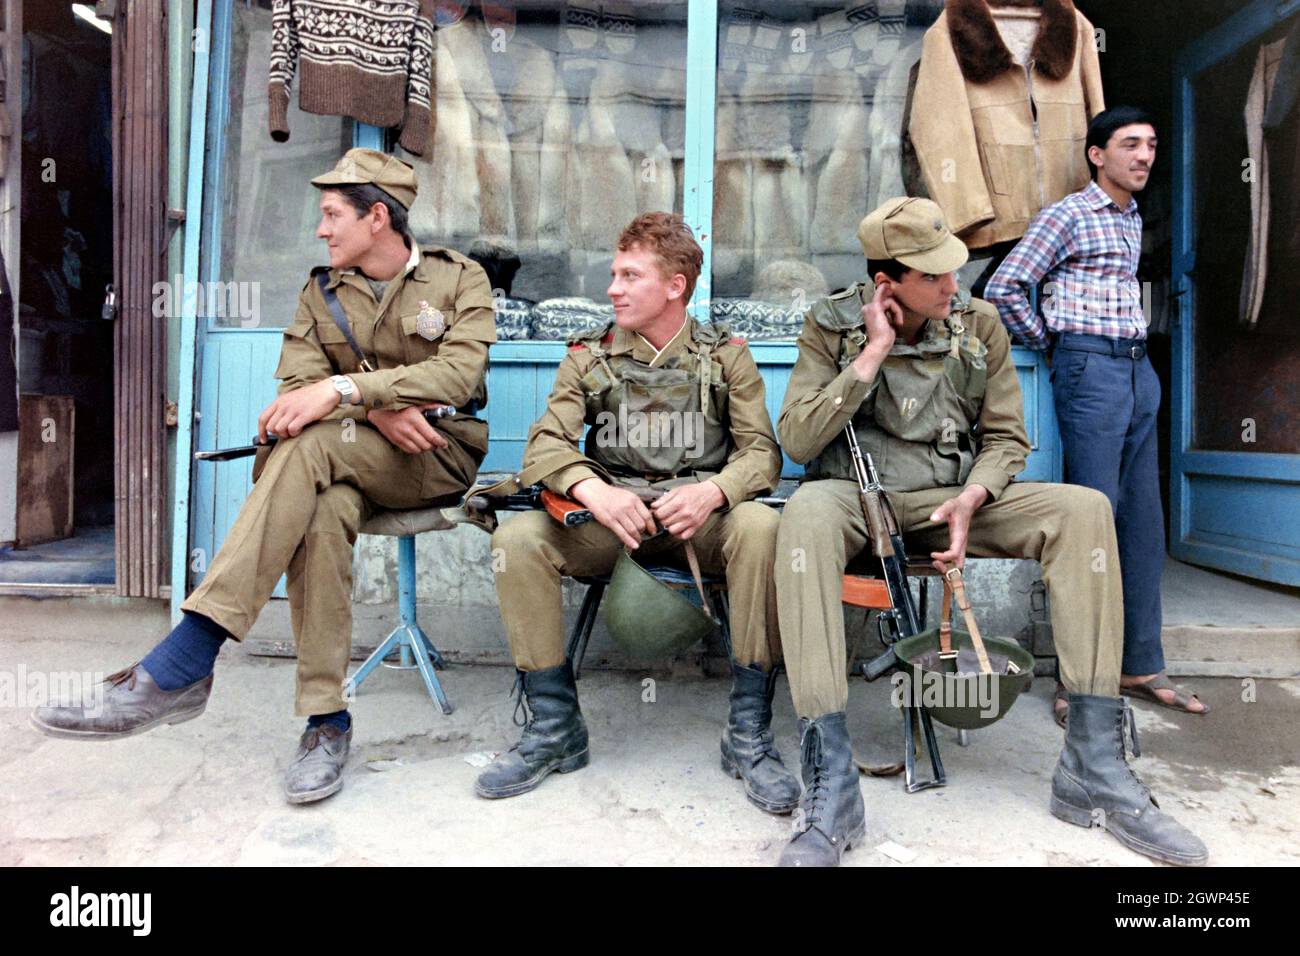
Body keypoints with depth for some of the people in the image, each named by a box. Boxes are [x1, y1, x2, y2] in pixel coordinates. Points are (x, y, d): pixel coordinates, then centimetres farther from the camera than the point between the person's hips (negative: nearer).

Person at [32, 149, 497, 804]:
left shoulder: (459, 279, 3)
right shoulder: (321, 292, 15)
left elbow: (459, 373, -15)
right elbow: (297, 386, 1)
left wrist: (343, 389, -25)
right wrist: (377, 411, -18)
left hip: (441, 453, -3)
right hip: (349, 462, 4)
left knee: (310, 446, -33)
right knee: (322, 512, -35)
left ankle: (180, 668, -33)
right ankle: (326, 721, -27)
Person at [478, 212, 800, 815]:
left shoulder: (725, 355, 8)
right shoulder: (589, 355, 10)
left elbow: (762, 450, 0)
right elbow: (545, 444, 0)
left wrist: (712, 491, -23)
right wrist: (592, 489, -23)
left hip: (699, 513, -1)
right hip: (610, 515, 2)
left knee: (760, 526, -34)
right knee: (516, 538, -25)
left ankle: (749, 732, -20)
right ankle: (554, 726, -10)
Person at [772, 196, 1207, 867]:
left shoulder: (978, 325, 7)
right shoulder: (832, 326, -1)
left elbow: (1006, 436, 8)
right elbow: (797, 441, -12)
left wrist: (970, 498, -14)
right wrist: (874, 352, -14)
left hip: (951, 499, 3)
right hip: (855, 496, -3)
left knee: (1084, 509, -21)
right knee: (807, 512, -39)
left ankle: (1093, 767, -18)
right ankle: (831, 788, -39)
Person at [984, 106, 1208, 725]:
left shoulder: (1133, 218, 19)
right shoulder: (1068, 216, -4)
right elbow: (1003, 288, -11)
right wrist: (1049, 343, -3)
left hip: (1139, 370, 8)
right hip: (1090, 369, -8)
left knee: (1143, 523, 8)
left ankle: (1141, 666, 17)